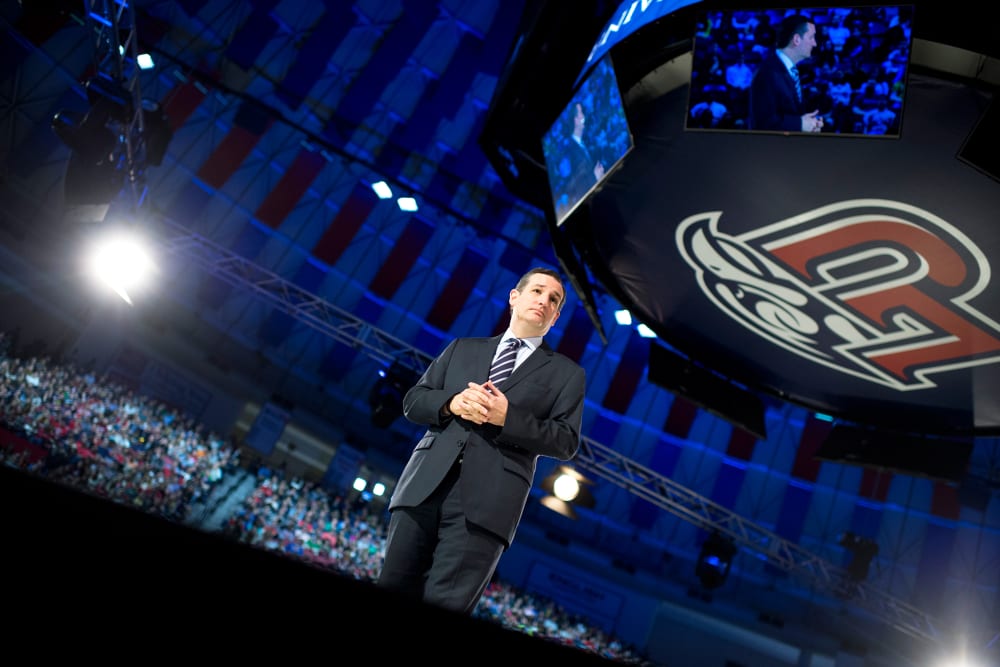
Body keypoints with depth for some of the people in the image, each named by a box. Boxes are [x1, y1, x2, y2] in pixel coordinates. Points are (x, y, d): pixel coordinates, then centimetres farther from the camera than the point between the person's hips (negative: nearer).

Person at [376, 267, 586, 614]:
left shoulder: (567, 373, 14)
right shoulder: (463, 347, 21)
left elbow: (566, 441, 4)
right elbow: (413, 400, 17)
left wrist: (507, 417, -10)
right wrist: (451, 403, -6)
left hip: (486, 501, -3)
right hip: (424, 486, 3)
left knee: (441, 609, -8)